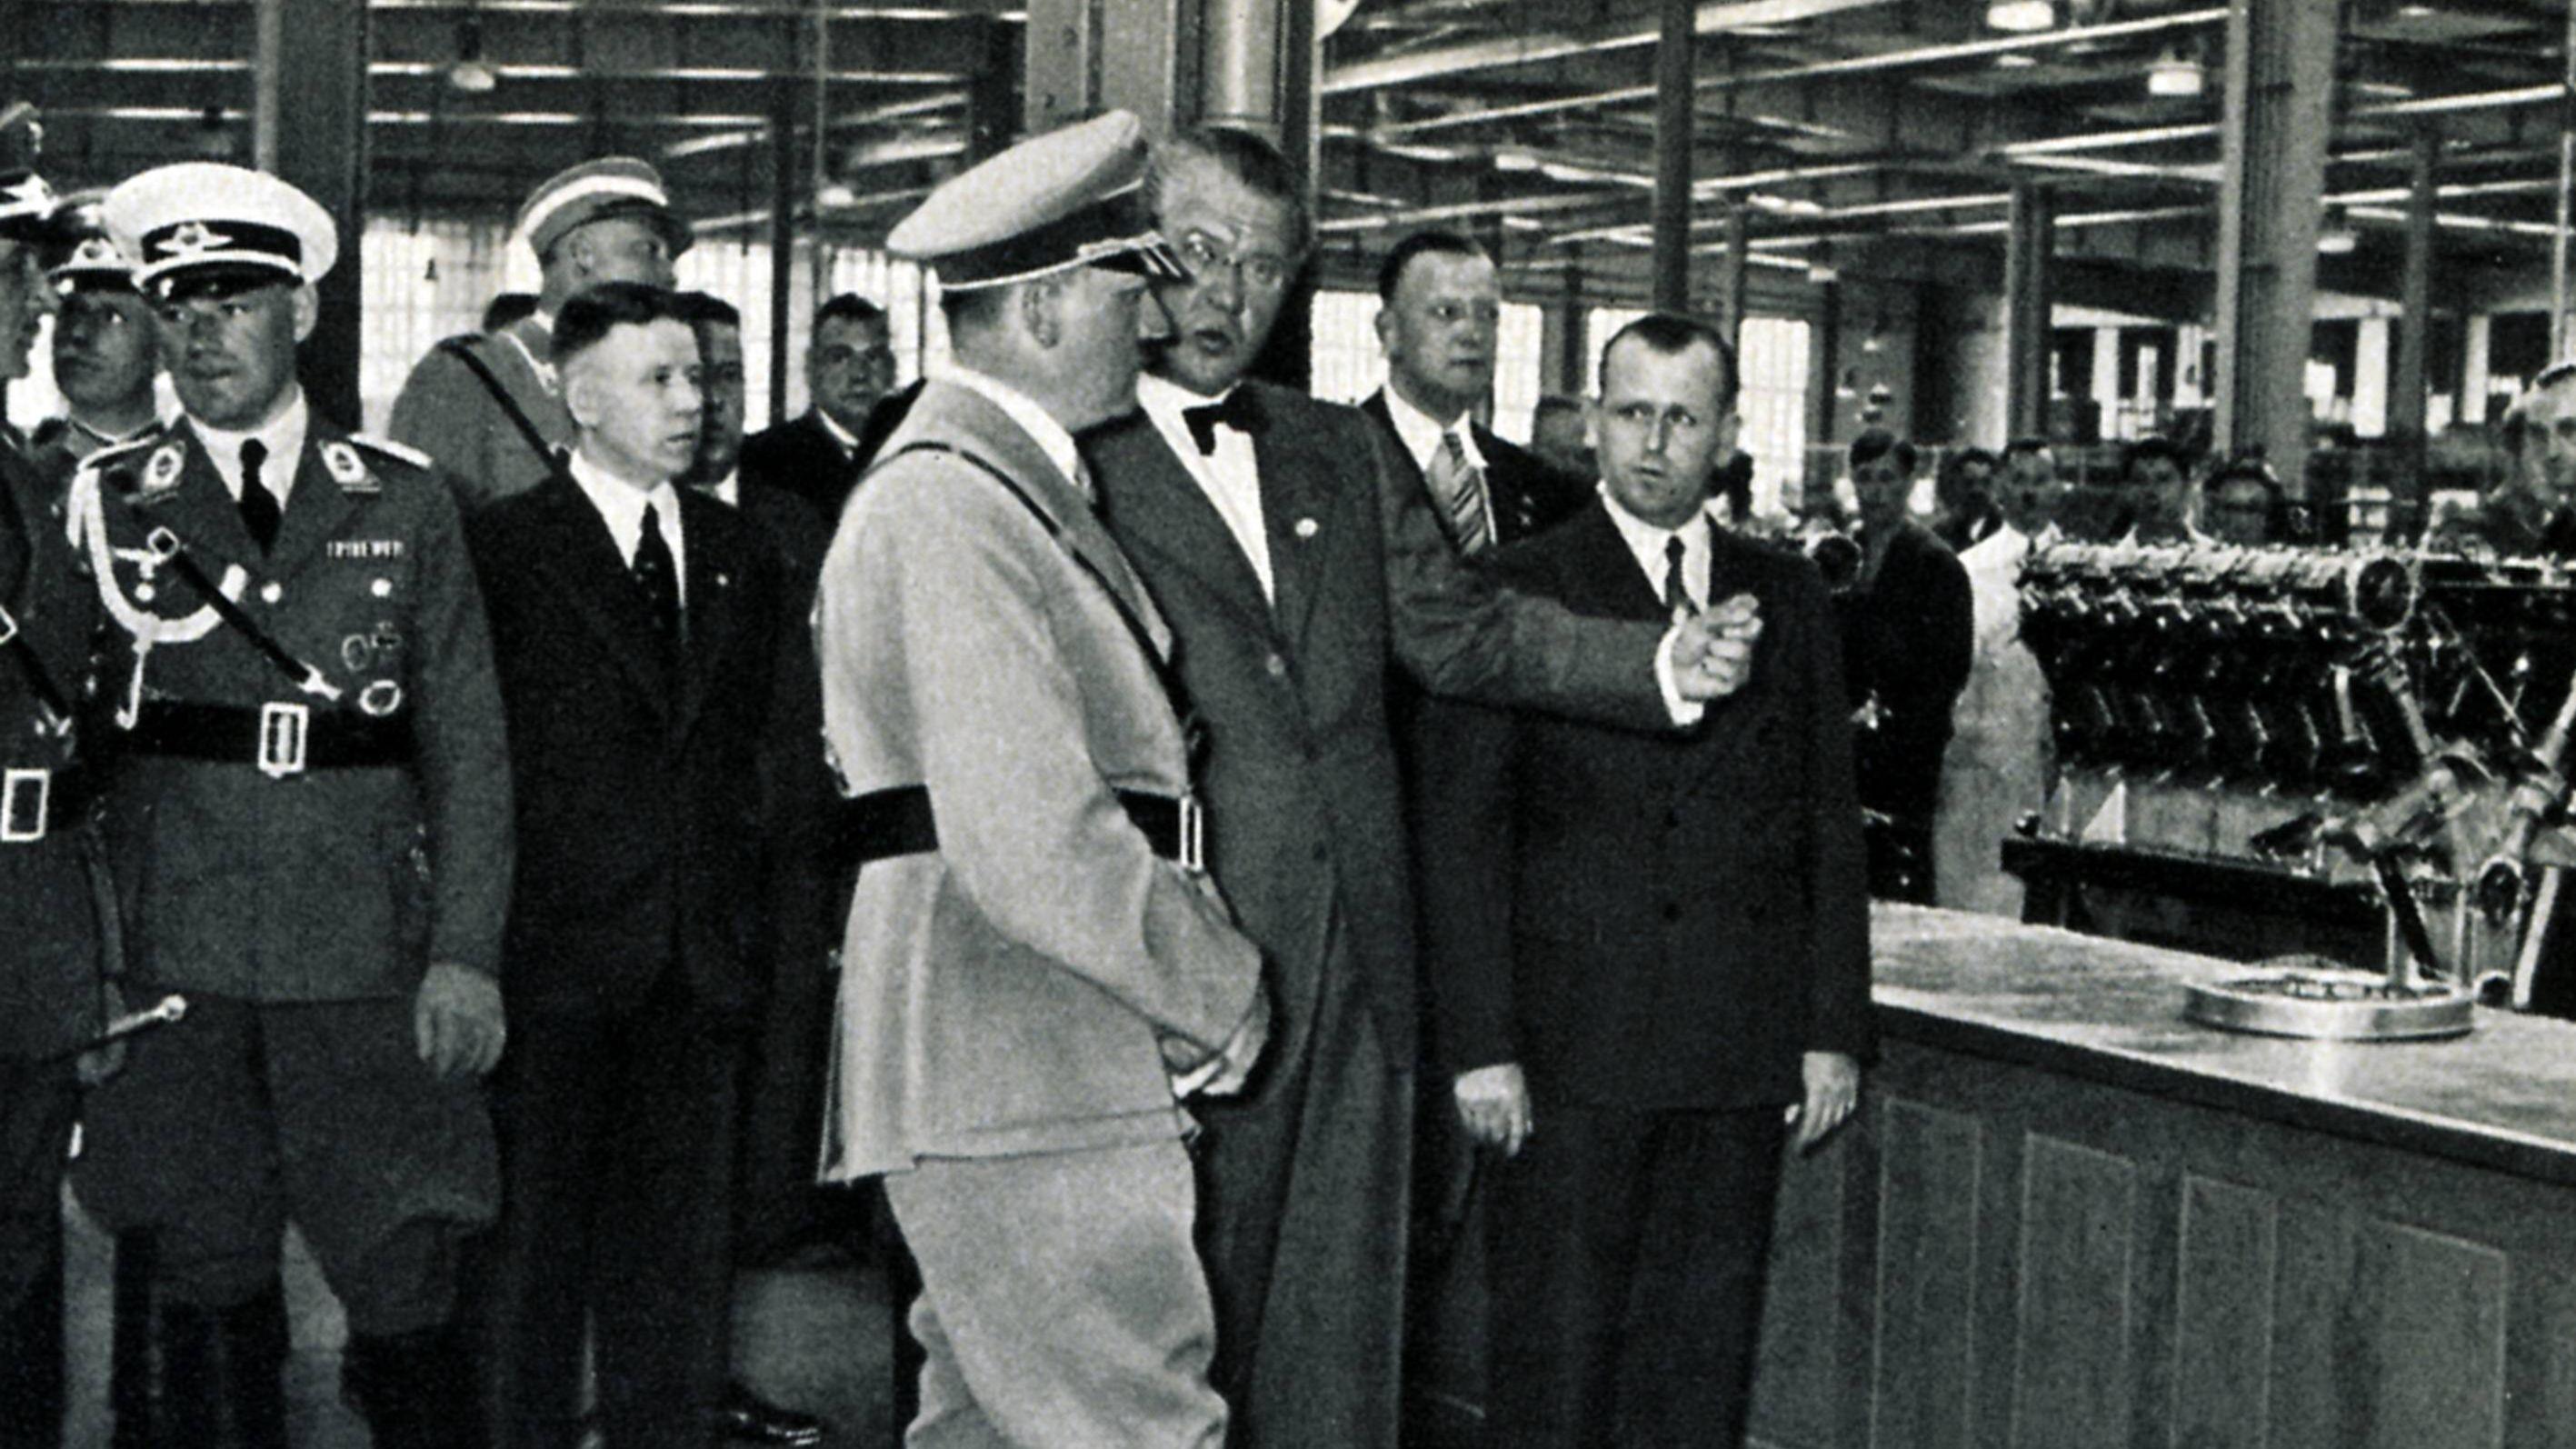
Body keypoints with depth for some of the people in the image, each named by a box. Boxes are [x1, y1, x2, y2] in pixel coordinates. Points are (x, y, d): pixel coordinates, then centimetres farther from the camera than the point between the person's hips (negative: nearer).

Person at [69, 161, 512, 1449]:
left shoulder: (404, 501, 8)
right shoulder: (106, 500, 7)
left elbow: (468, 739, 6)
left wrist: (466, 954, -3)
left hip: (369, 961, 0)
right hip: (177, 964, 0)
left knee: (407, 1287, -1)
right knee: (210, 1287, 7)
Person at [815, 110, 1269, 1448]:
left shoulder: (1020, 490, 20)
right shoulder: (948, 508, -15)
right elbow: (1032, 847, -22)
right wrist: (1222, 994, -11)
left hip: (1046, 1071, 11)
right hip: (1019, 1082, -10)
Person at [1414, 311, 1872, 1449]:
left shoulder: (1789, 600, 11)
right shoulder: (1516, 594, -1)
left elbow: (1831, 831, 12)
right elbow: (1459, 837, -4)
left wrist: (1833, 1032, 6)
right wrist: (1481, 1046, -10)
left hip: (1745, 1055, 3)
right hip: (1575, 1054, -3)